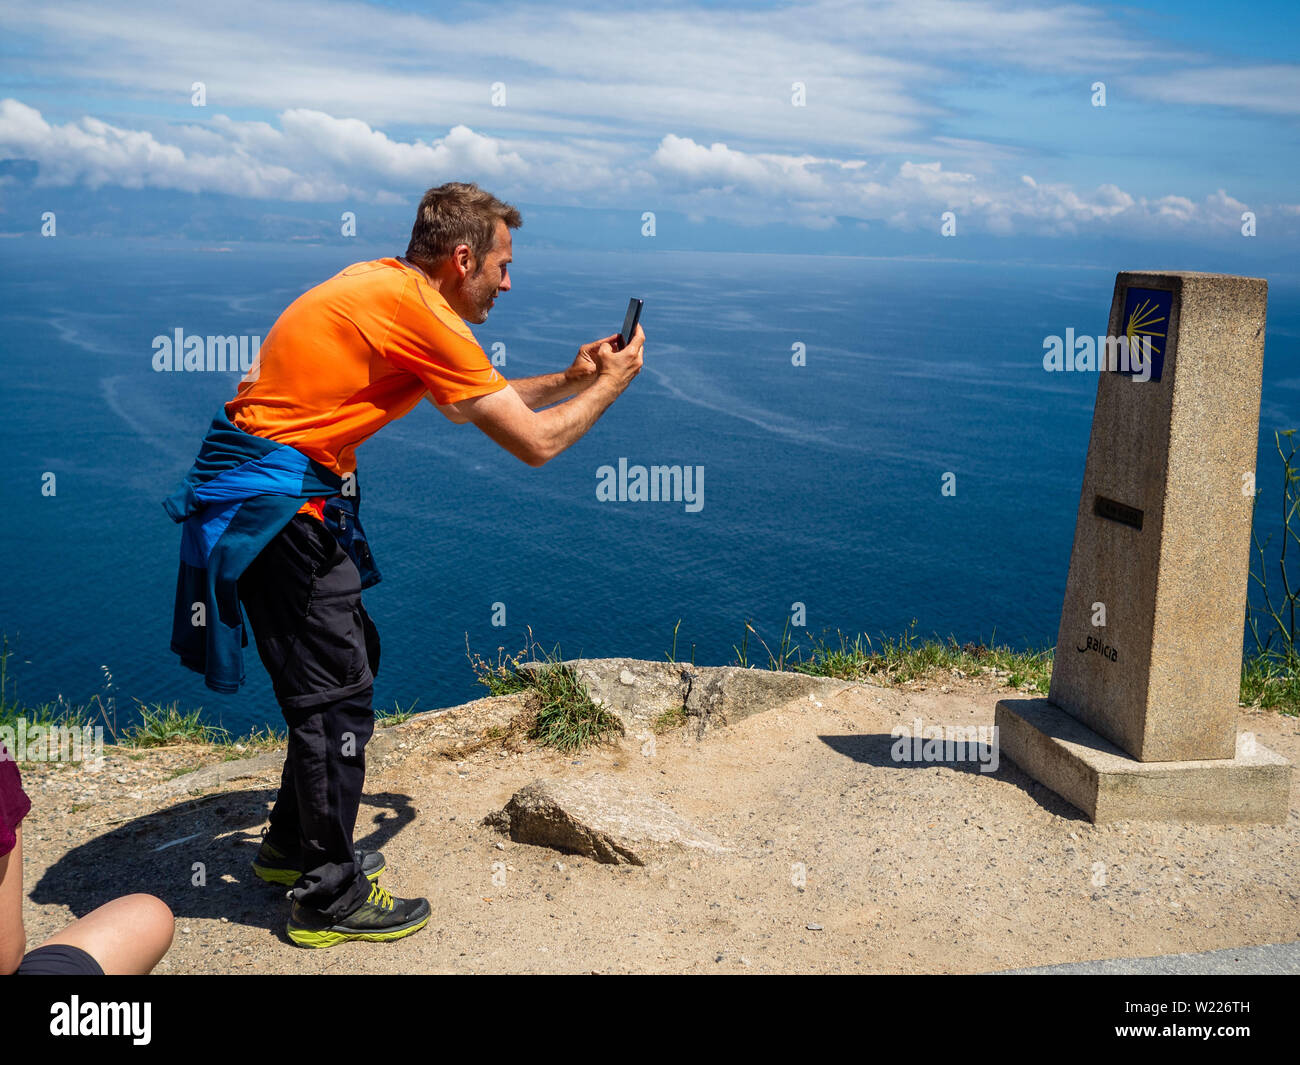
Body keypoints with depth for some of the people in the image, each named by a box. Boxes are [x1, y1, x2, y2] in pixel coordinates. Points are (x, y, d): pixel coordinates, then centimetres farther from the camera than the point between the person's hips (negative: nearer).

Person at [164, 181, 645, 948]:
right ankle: (329, 898, 10)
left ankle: (295, 842, 33)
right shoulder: (421, 312, -17)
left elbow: (467, 404, 24)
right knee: (336, 690, -3)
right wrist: (610, 385, 0)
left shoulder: (385, 285, 12)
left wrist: (569, 380, 16)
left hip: (286, 492, 10)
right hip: (277, 500, -10)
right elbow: (535, 444, -15)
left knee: (348, 660, 18)